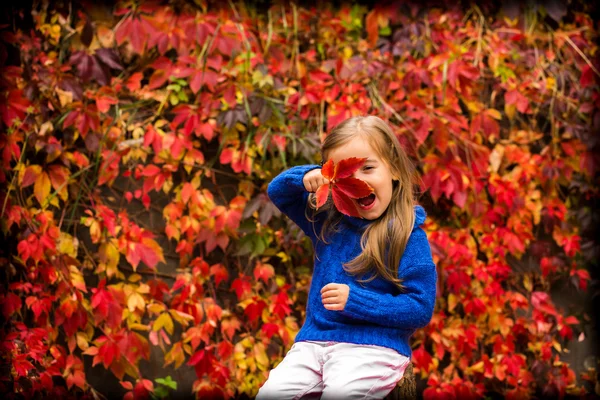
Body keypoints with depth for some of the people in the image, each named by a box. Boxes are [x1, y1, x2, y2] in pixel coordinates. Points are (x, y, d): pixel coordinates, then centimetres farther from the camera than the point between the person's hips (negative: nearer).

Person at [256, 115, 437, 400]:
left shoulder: (409, 237, -4)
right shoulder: (326, 221, 13)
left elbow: (420, 310, -7)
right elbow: (277, 192, 21)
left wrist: (356, 301, -14)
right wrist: (307, 177, 0)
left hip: (374, 347, -5)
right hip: (314, 341, 5)